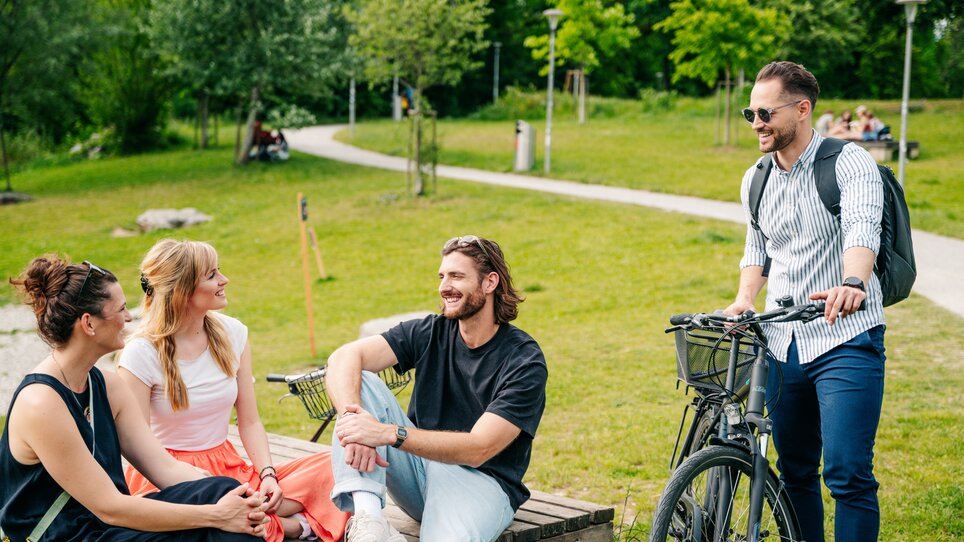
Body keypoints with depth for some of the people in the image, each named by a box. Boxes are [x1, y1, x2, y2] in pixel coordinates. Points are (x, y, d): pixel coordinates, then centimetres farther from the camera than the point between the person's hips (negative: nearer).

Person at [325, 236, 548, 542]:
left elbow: (478, 449, -22)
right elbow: (345, 357, -12)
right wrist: (353, 419, -34)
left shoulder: (525, 362, -12)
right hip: (420, 463, 6)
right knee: (358, 380, -19)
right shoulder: (430, 333, 2)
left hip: (481, 480, -6)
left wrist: (389, 433, -31)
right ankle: (366, 515, -32)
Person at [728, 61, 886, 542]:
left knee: (848, 473, -13)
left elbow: (862, 229, -26)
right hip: (783, 345, 6)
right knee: (794, 474, 12)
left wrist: (852, 283, -47)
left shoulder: (850, 163, -8)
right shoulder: (755, 180, 11)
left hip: (846, 341, -6)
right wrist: (744, 299, 1)